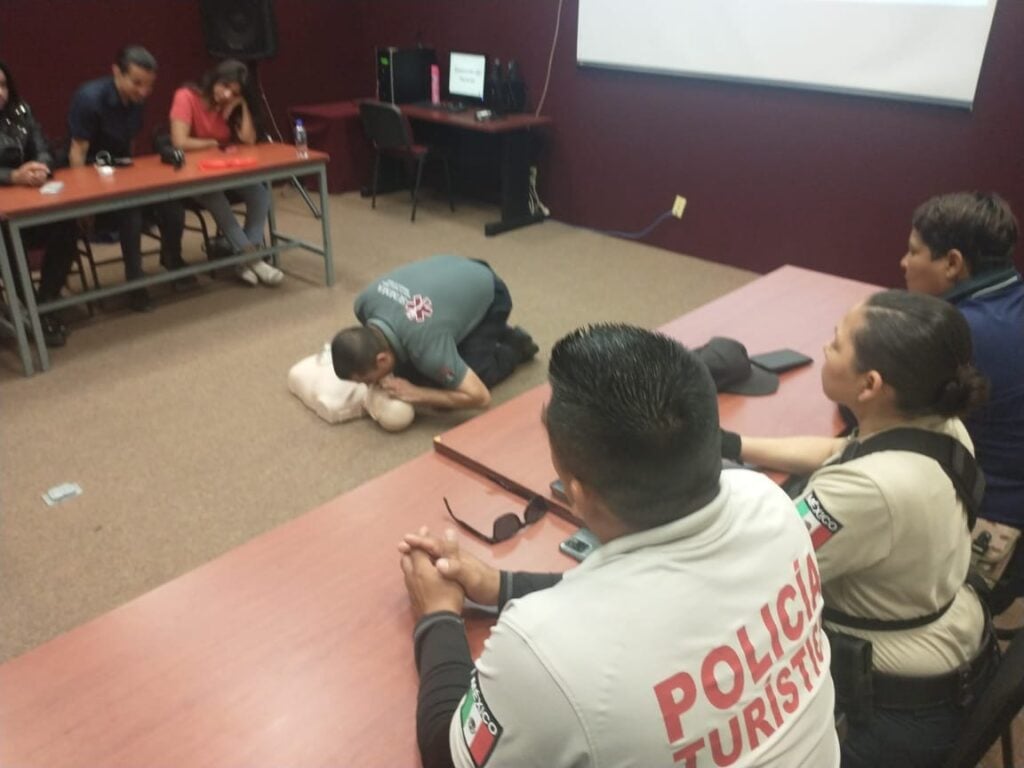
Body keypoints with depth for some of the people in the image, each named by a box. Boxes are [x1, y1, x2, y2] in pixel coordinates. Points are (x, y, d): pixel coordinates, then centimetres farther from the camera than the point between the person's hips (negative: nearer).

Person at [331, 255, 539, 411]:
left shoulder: (426, 347, -42)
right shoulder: (364, 303, -24)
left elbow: (479, 396, -34)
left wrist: (414, 394, -33)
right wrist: (386, 375, -12)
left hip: (488, 296, -6)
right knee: (408, 374, 7)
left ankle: (514, 347, 11)